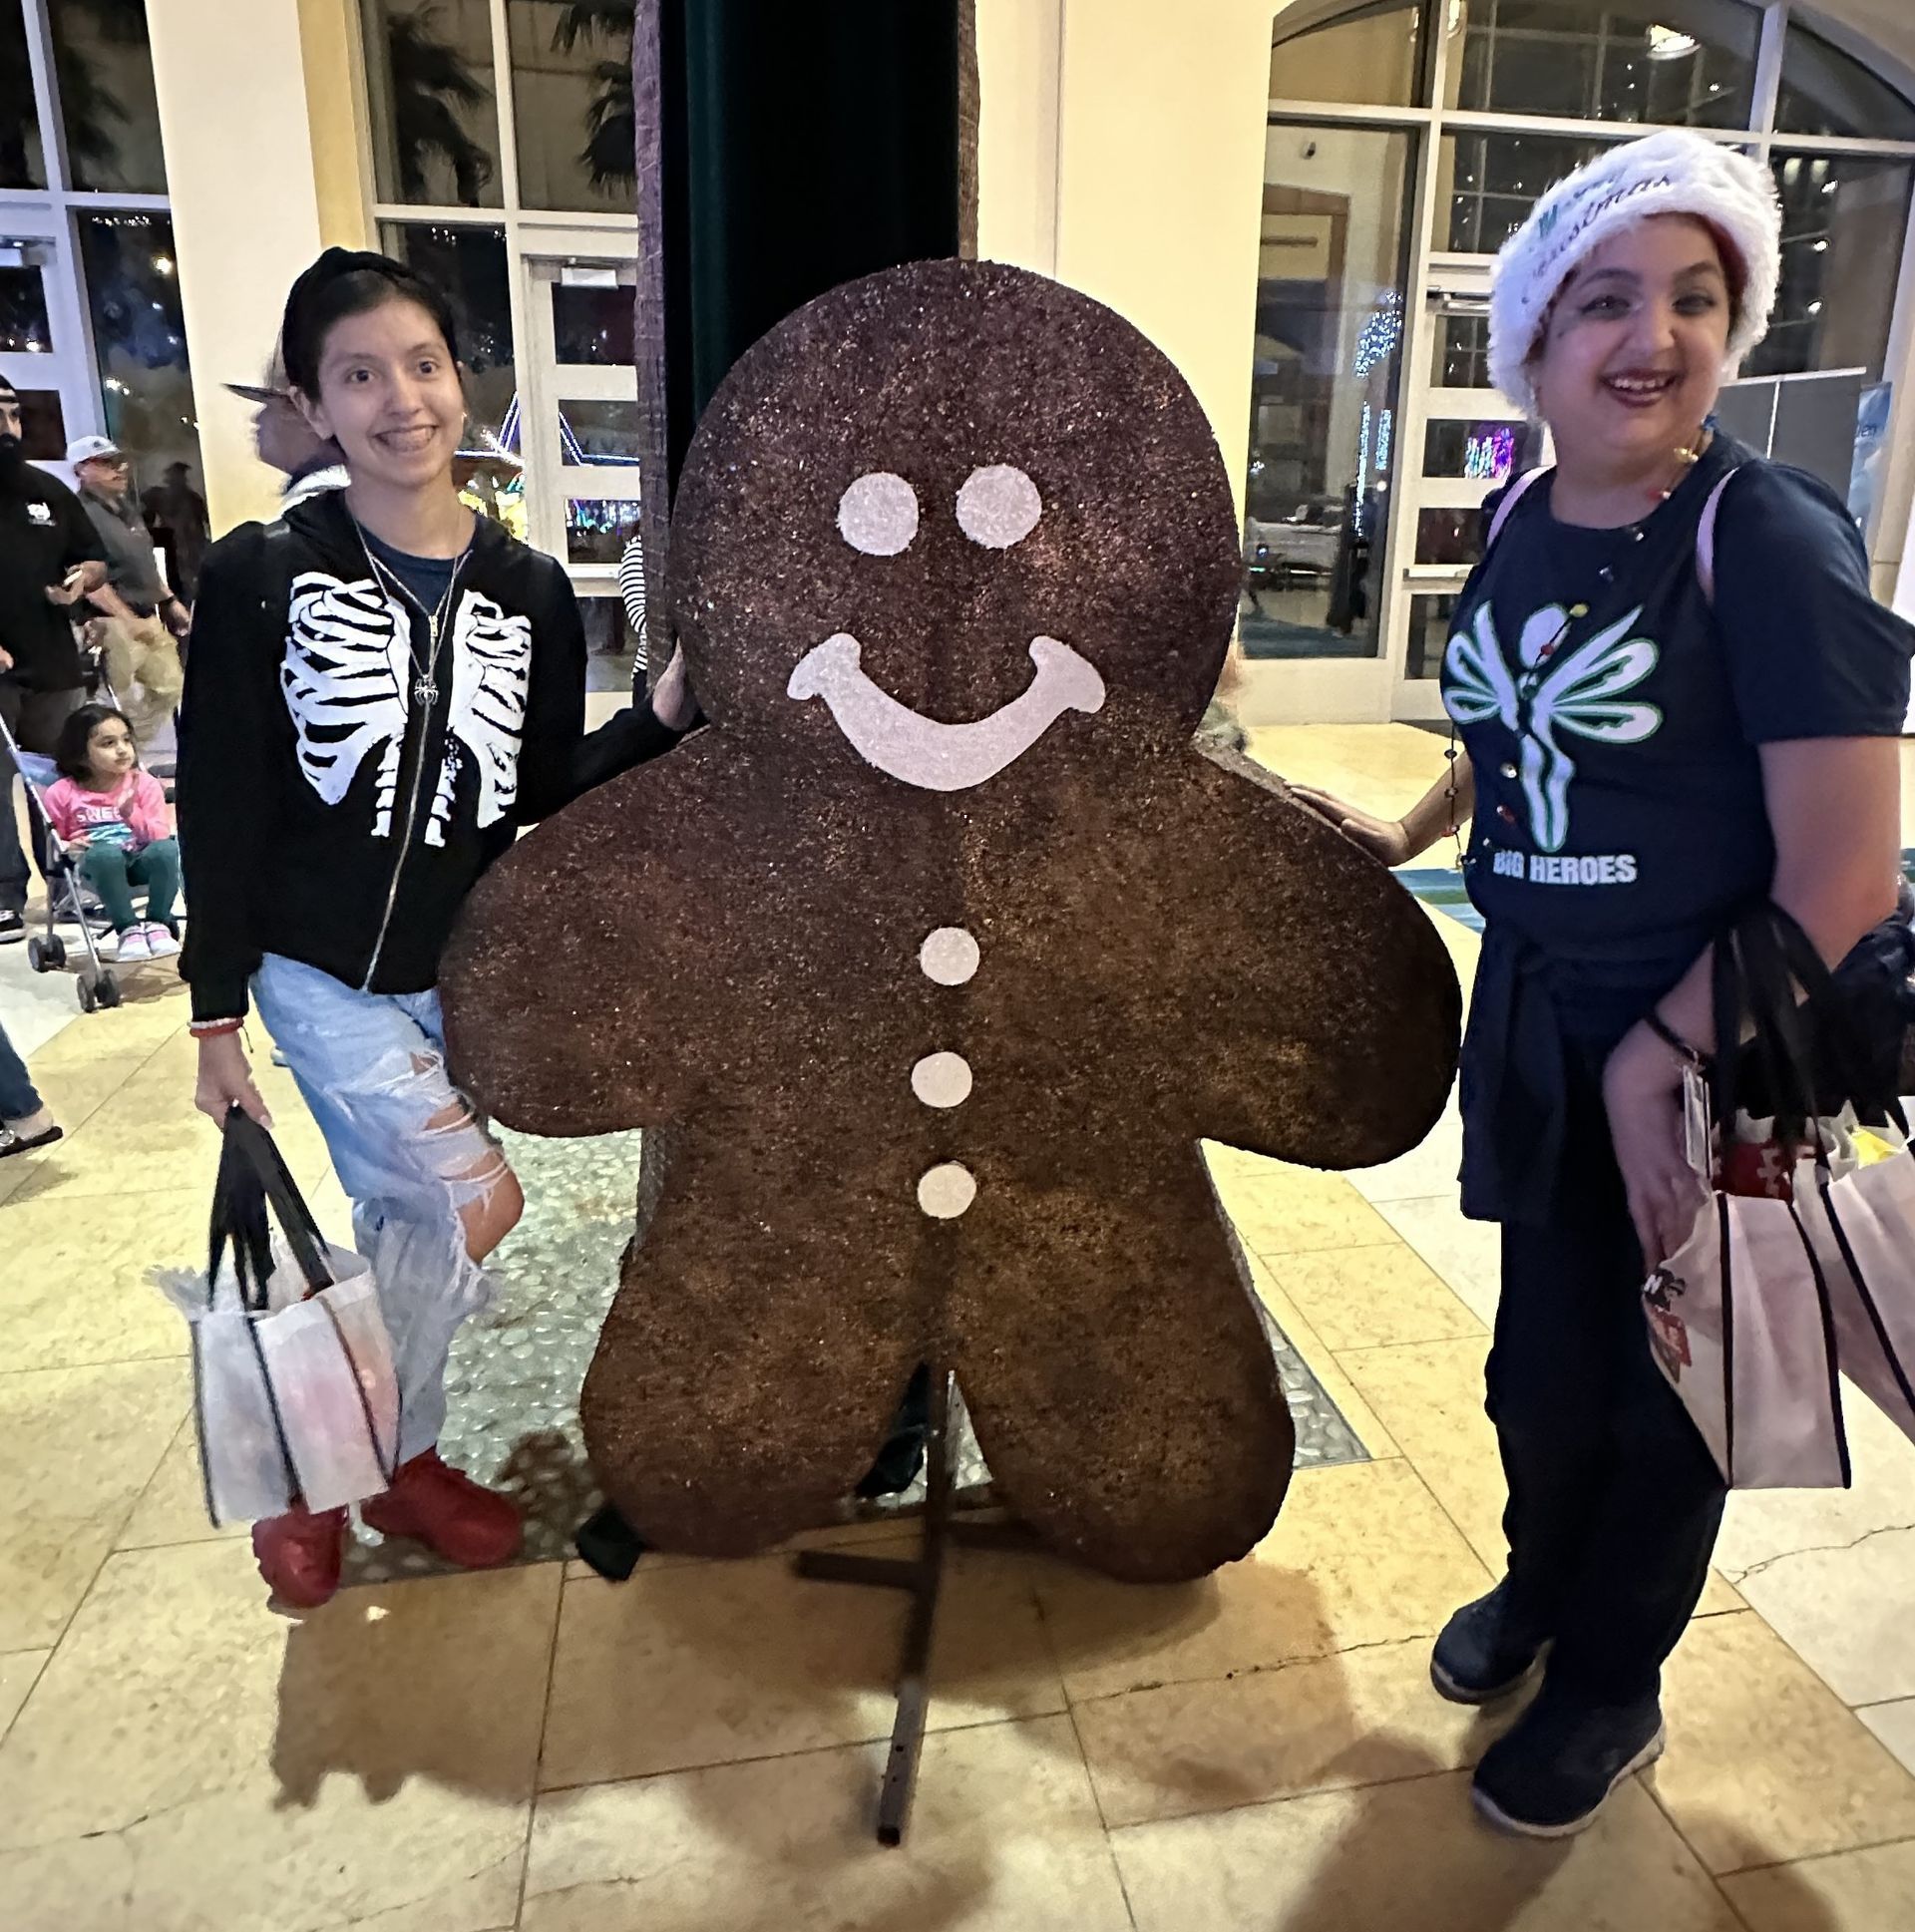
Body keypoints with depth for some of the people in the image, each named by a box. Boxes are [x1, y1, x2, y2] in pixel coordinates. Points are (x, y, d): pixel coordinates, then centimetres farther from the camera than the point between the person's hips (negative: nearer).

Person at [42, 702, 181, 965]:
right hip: (94, 866, -1)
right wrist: (68, 848, -11)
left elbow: (161, 835, -1)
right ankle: (128, 929, -25)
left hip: (140, 861, 1)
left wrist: (132, 815, -19)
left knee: (166, 848, -33)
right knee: (106, 853, -38)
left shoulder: (144, 783, 6)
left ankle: (158, 923, -16)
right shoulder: (62, 793, 4)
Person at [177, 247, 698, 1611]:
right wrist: (217, 1013, -6)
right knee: (475, 1201, -11)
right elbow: (220, 809, -7)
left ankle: (396, 1460, 37)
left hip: (462, 973, 3)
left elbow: (543, 800, 1)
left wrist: (661, 720, -15)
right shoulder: (262, 576, -9)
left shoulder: (531, 593, -1)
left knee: (413, 1224, 13)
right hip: (319, 972, -3)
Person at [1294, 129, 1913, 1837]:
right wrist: (1406, 834, 11)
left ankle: (1612, 1685, 40)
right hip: (1538, 1023, 5)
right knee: (1542, 1356, 18)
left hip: (1713, 1052, -5)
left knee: (1663, 1384, 14)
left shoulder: (1768, 536, -17)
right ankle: (1540, 1585, 48)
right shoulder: (1520, 519, 2)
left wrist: (1663, 1061, -18)